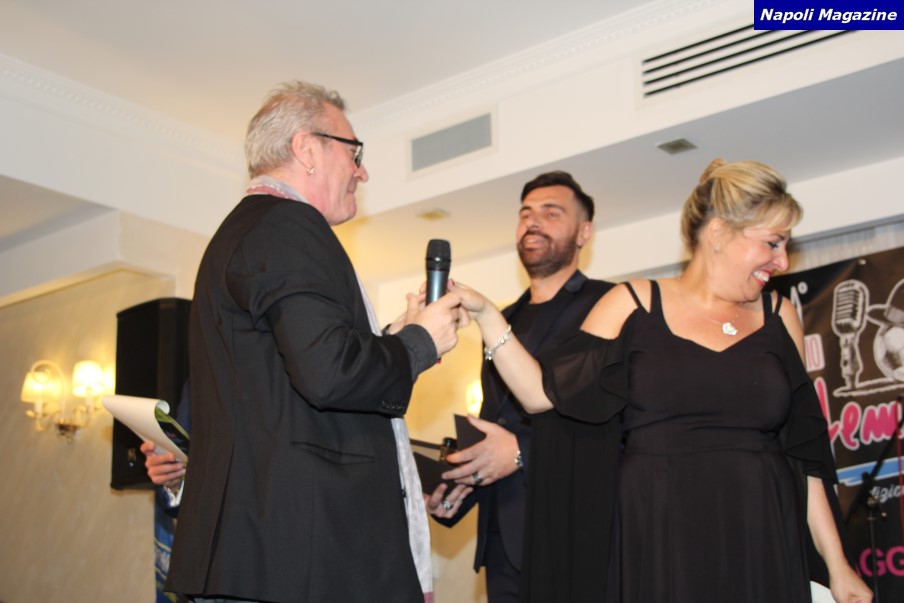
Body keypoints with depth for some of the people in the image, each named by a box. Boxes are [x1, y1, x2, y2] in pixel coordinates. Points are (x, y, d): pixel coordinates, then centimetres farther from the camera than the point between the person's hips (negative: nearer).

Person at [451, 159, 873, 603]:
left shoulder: (778, 317, 10)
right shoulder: (634, 305, 2)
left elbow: (802, 448, 10)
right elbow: (542, 392, -2)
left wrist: (837, 565, 9)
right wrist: (484, 313, -10)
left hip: (761, 551, 3)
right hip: (656, 548, -2)